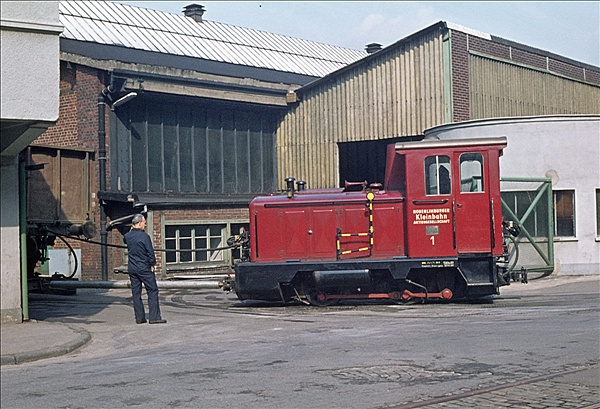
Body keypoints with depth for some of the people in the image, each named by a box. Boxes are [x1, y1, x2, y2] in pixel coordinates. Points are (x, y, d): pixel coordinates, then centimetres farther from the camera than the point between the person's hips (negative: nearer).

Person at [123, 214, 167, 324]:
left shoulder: (127, 236, 3)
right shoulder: (144, 236, -14)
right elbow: (150, 252, -12)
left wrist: (131, 230, 20)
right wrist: (152, 265, 1)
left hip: (131, 268, 6)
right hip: (144, 268, -6)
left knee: (136, 293, 9)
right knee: (152, 291, -1)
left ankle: (139, 317, 11)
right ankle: (154, 317, -5)